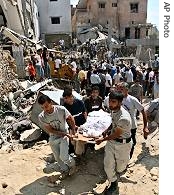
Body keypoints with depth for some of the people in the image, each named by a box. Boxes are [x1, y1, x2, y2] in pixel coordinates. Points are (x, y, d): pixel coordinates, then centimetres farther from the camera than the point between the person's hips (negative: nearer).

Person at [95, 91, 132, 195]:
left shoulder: (124, 118, -34)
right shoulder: (113, 110, -9)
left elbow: (116, 134, -22)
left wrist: (102, 139, -11)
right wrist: (107, 130, -3)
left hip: (123, 144, -6)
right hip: (111, 141, 6)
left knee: (120, 167, 19)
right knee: (108, 165, 9)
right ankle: (114, 185, 31)